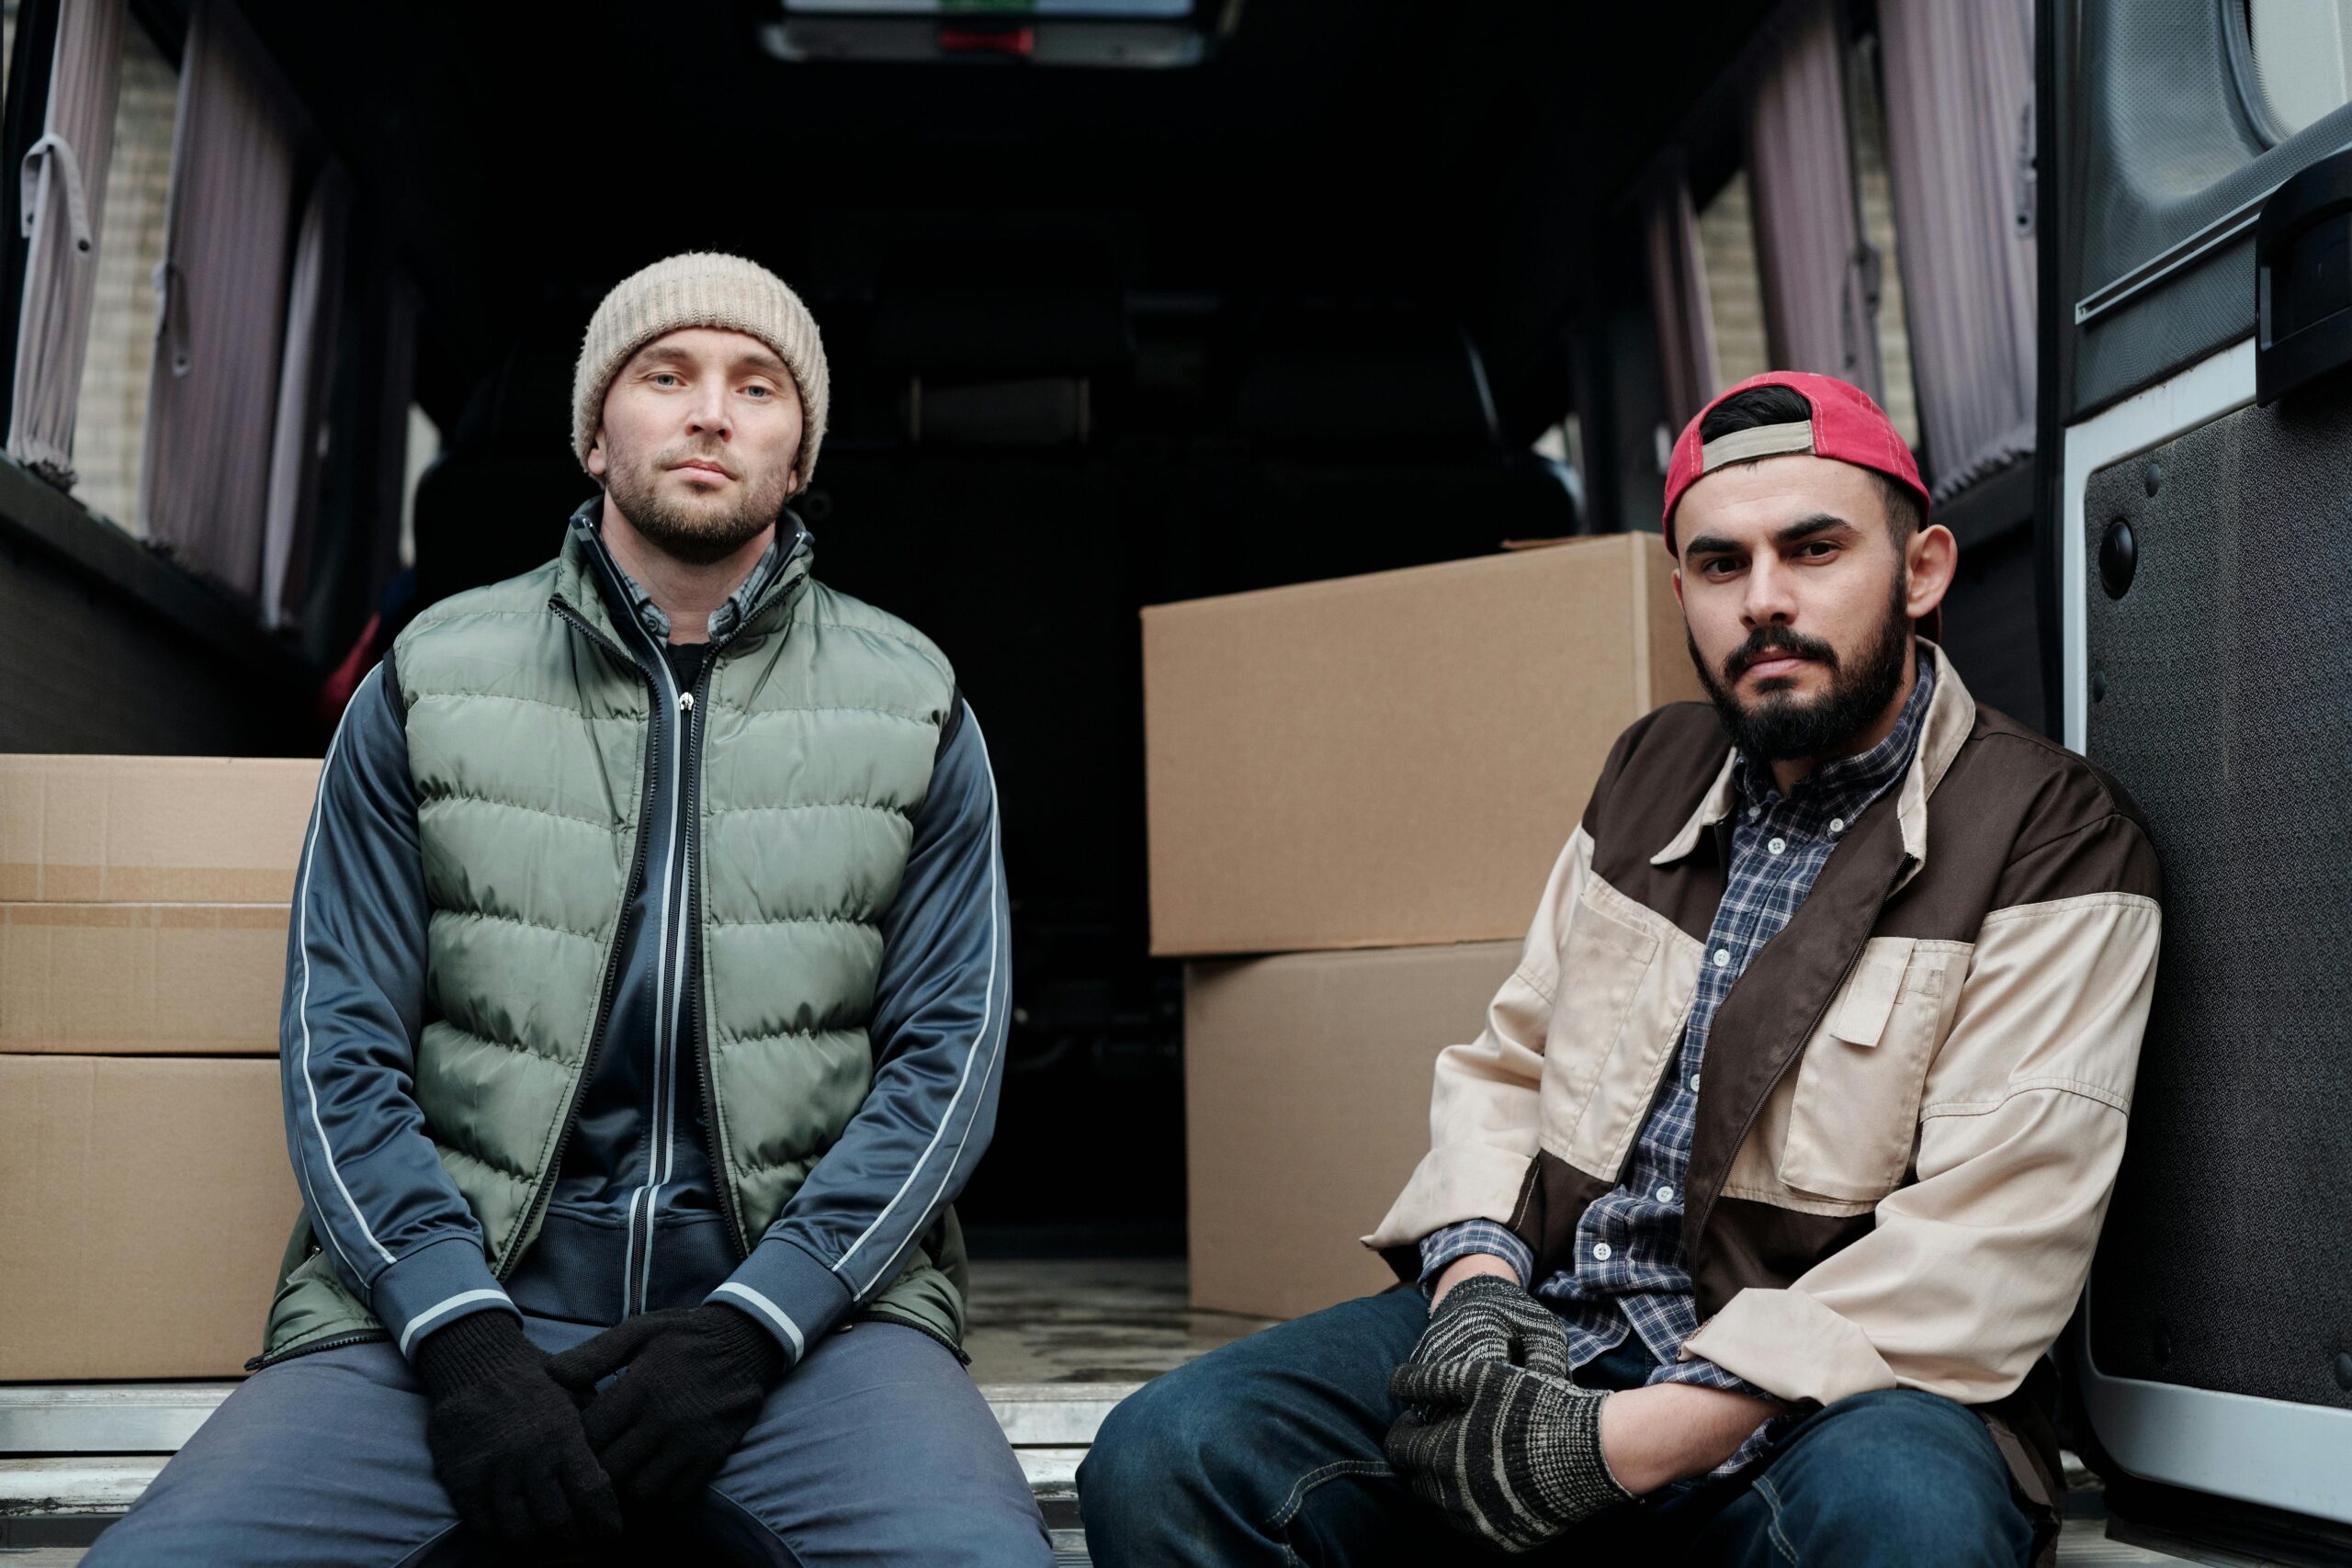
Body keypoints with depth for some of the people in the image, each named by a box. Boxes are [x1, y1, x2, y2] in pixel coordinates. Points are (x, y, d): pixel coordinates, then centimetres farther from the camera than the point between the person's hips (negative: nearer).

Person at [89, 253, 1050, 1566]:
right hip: (444, 1300, 1)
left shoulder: (915, 709, 10)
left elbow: (947, 1055, 3)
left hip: (805, 1300, 0)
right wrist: (463, 1334, -12)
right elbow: (340, 1050, 5)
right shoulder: (429, 684, 11)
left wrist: (751, 1320, -12)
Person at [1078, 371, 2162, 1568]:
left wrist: (1628, 1445, -21)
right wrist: (1476, 1274, -6)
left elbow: (1988, 1250, -15)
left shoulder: (2052, 840, -5)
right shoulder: (1653, 774, 15)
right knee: (1163, 1460, -17)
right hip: (1541, 1334, 4)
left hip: (1823, 1386, -4)